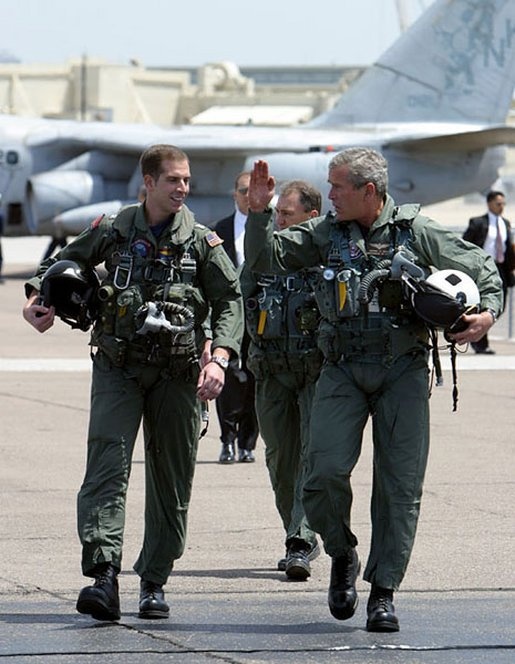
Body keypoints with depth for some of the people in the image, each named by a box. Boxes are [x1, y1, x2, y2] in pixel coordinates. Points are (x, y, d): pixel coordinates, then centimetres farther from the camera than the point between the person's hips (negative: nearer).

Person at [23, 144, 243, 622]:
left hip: (176, 372, 1)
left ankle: (154, 582, 17)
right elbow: (63, 263, 19)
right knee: (107, 466, -16)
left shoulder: (201, 242, 4)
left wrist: (219, 358, -14)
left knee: (171, 479, 5)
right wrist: (36, 299, 0)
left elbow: (230, 300, 1)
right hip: (118, 369, -1)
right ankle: (103, 578, -27)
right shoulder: (113, 232, 5)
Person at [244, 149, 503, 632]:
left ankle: (383, 592, 7)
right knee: (325, 471, -14)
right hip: (342, 370, 1)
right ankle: (342, 555, 14)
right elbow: (265, 260, 4)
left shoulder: (416, 231, 2)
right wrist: (259, 212, -10)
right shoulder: (325, 234, 7)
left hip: (403, 371, -1)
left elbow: (482, 268, 11)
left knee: (400, 484, -2)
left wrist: (488, 311, -5)